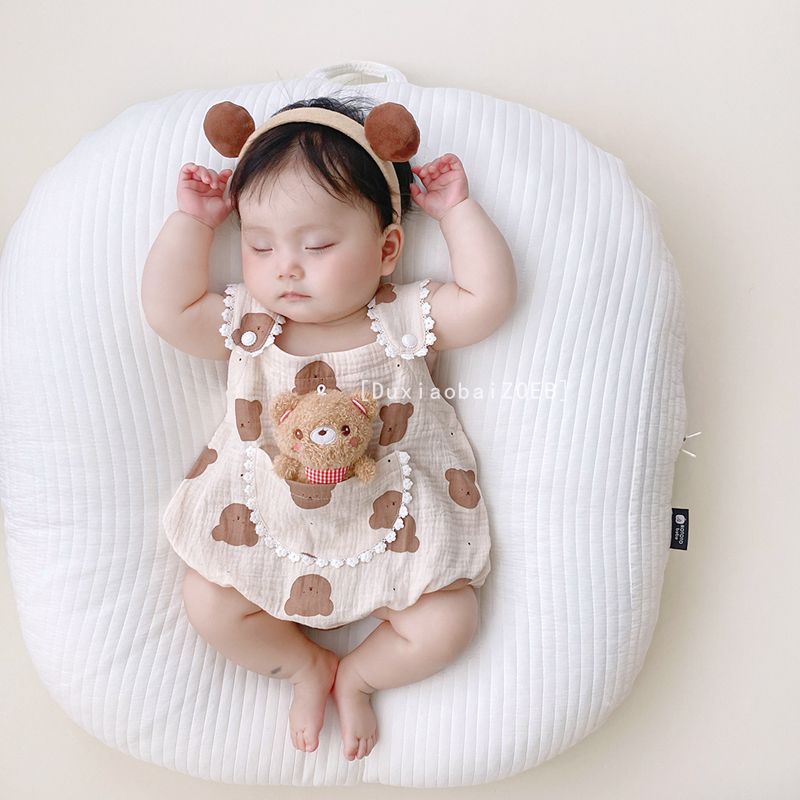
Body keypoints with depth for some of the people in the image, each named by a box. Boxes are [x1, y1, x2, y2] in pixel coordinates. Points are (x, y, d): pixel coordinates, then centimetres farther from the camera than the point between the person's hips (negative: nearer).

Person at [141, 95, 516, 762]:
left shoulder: (407, 320, -9)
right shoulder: (247, 325, -3)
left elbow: (490, 296, -17)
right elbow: (169, 308, -9)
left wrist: (456, 208, -12)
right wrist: (193, 218, -8)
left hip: (396, 531, -1)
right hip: (265, 530, 2)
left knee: (447, 625, -12)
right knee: (208, 605, -9)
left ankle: (357, 677, 20)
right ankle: (307, 665, 19)